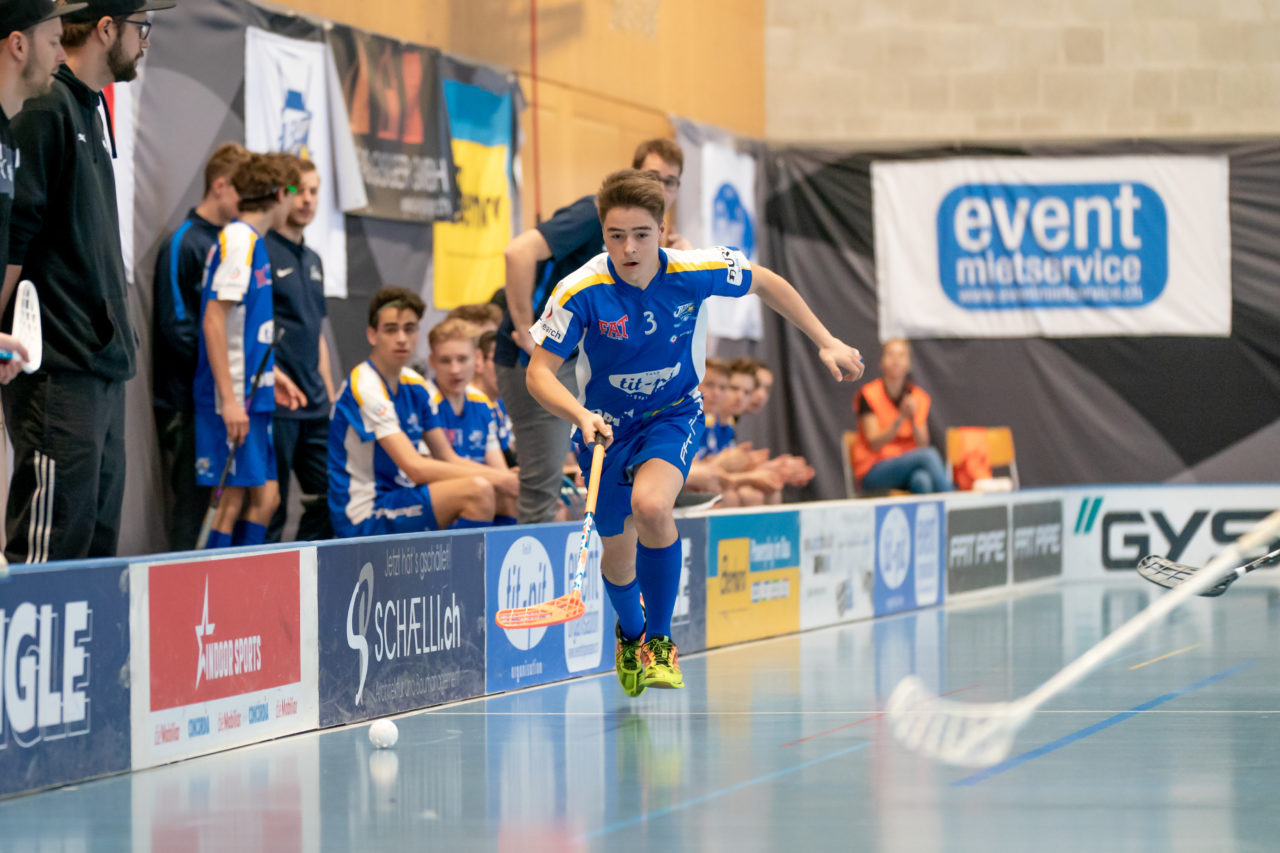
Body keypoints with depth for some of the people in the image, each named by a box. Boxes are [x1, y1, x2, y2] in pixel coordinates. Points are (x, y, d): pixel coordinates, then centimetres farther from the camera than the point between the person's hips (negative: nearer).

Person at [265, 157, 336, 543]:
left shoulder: (313, 260, 18)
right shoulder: (261, 251, -7)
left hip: (315, 405, 8)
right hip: (277, 403, -8)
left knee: (329, 497, 8)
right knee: (270, 507, -6)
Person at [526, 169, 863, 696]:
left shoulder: (696, 272, -21)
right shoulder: (582, 292, -26)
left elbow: (765, 282, -1)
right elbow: (539, 373, -22)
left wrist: (826, 343, 1)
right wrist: (581, 417, -41)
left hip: (674, 415, -1)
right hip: (606, 426, 1)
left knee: (651, 505, -31)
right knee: (619, 550, 12)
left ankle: (659, 639, -12)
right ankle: (629, 634, 48)